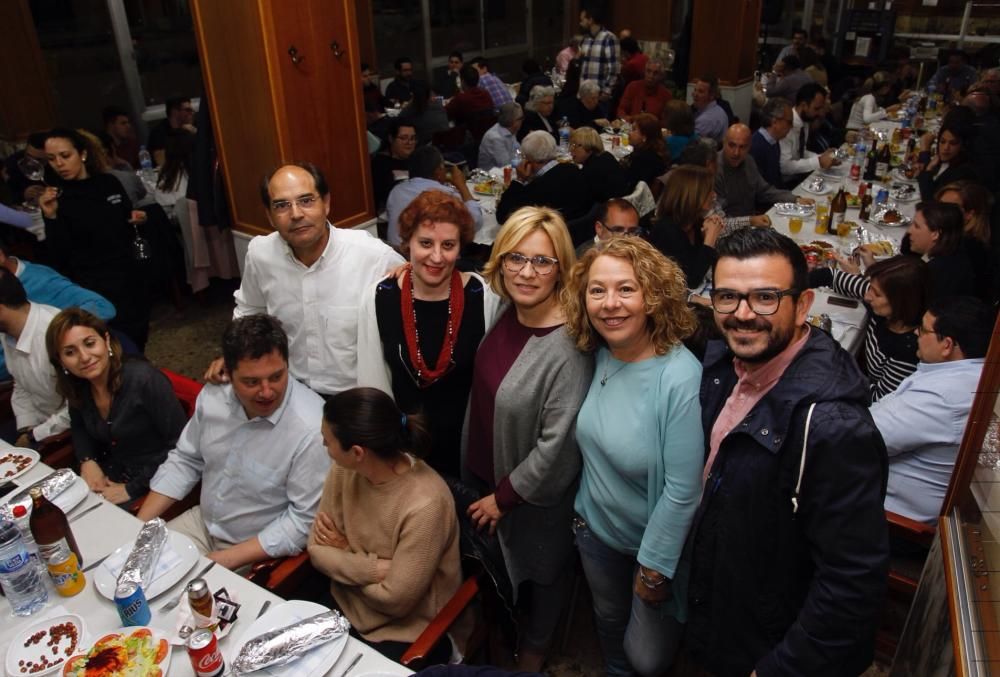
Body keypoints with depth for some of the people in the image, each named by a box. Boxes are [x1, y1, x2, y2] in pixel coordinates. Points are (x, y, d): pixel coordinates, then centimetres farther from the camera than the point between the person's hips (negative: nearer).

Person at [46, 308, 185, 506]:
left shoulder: (144, 379, -23)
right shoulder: (77, 385, -2)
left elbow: (181, 445, -21)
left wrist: (132, 489, -19)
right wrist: (87, 461, 0)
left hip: (154, 482, -6)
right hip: (111, 475, 6)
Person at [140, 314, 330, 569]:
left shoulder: (312, 431, -30)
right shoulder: (214, 395, -9)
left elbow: (305, 520, -22)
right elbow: (185, 460, 6)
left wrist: (225, 561, -20)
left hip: (259, 551, -6)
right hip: (202, 521, 6)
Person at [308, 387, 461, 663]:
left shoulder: (424, 506, -31)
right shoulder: (344, 470, -11)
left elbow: (394, 600, -23)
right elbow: (317, 548, -5)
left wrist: (344, 557, -9)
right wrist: (376, 568, -20)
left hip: (403, 632, -5)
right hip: (344, 605, 5)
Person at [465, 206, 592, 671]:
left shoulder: (568, 346, -30)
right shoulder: (504, 313, -9)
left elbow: (557, 446, -25)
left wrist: (504, 497, -15)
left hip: (536, 494, -6)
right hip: (488, 476, 6)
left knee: (540, 570, 22)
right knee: (498, 566, 29)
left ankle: (533, 653, 51)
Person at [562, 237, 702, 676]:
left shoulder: (681, 379, -30)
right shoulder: (595, 356, -10)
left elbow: (683, 490, -25)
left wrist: (654, 567, -16)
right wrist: (583, 510, 7)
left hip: (656, 543, -5)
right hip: (594, 528, 5)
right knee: (608, 621, 29)